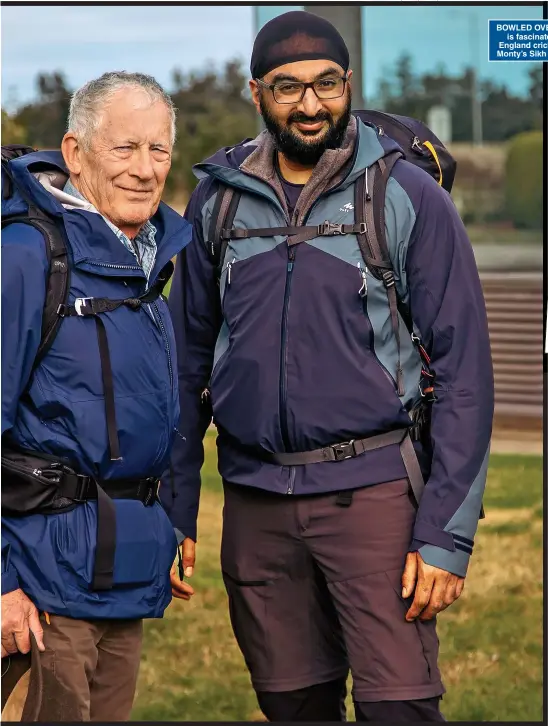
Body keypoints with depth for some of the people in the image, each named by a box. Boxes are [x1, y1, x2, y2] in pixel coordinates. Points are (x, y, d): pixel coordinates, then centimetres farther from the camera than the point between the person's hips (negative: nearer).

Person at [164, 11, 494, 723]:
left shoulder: (411, 197, -3)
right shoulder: (219, 200, 7)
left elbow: (464, 370, -5)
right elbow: (189, 358, 13)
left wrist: (447, 534, -11)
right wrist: (176, 511, 7)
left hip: (373, 488, -3)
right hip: (255, 499, 3)